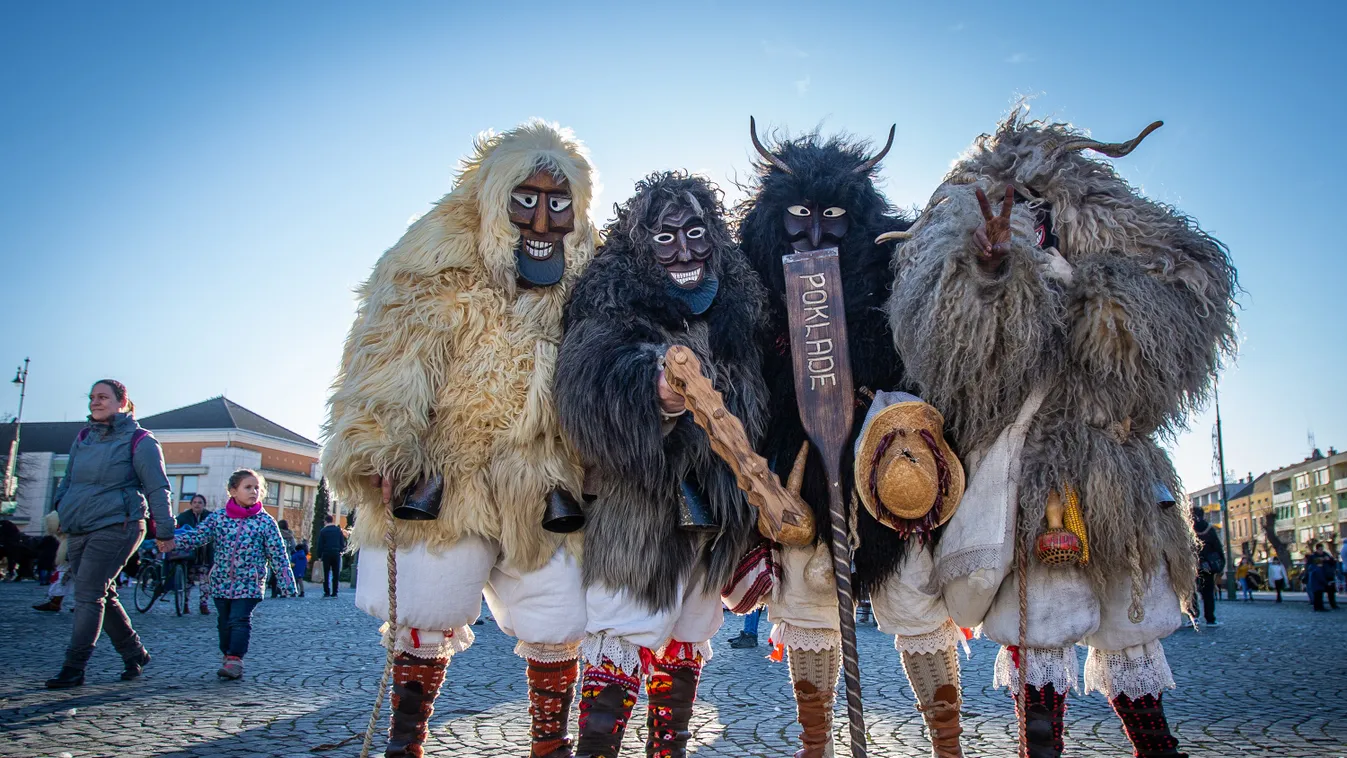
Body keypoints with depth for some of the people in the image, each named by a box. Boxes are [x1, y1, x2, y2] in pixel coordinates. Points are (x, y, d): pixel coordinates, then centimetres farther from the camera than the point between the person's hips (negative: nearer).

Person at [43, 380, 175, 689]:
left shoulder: (139, 440, -4)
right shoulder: (83, 438, 15)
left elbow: (157, 489, -5)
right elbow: (67, 480, 26)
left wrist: (164, 532, -6)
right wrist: (59, 511, 14)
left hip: (115, 527, -7)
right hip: (78, 532, 7)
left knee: (88, 596, -9)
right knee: (103, 596, 10)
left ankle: (73, 668, -3)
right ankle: (134, 653, 23)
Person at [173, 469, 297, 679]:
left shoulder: (265, 521, -4)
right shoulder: (218, 517, 1)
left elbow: (278, 554, -3)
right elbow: (196, 536, -5)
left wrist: (286, 584, -4)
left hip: (249, 582, -3)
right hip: (221, 581, 3)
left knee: (239, 620, -12)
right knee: (225, 622, 13)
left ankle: (235, 658, -10)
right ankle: (228, 655, 28)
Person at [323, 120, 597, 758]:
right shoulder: (436, 270, -3)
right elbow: (390, 363, -11)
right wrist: (382, 449, -23)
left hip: (542, 496, 4)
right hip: (444, 485, -3)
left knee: (557, 628, 7)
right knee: (428, 619, 1)